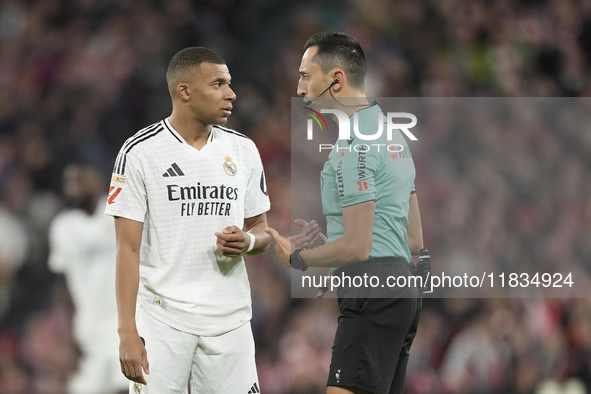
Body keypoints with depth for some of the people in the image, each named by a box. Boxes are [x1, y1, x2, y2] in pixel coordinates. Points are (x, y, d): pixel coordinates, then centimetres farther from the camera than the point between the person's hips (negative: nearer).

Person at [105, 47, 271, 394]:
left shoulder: (243, 150, 9)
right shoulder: (140, 152, -5)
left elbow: (262, 231, 17)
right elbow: (128, 248, -6)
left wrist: (247, 241, -9)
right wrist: (127, 332, -13)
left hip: (229, 320, 4)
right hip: (163, 318, -4)